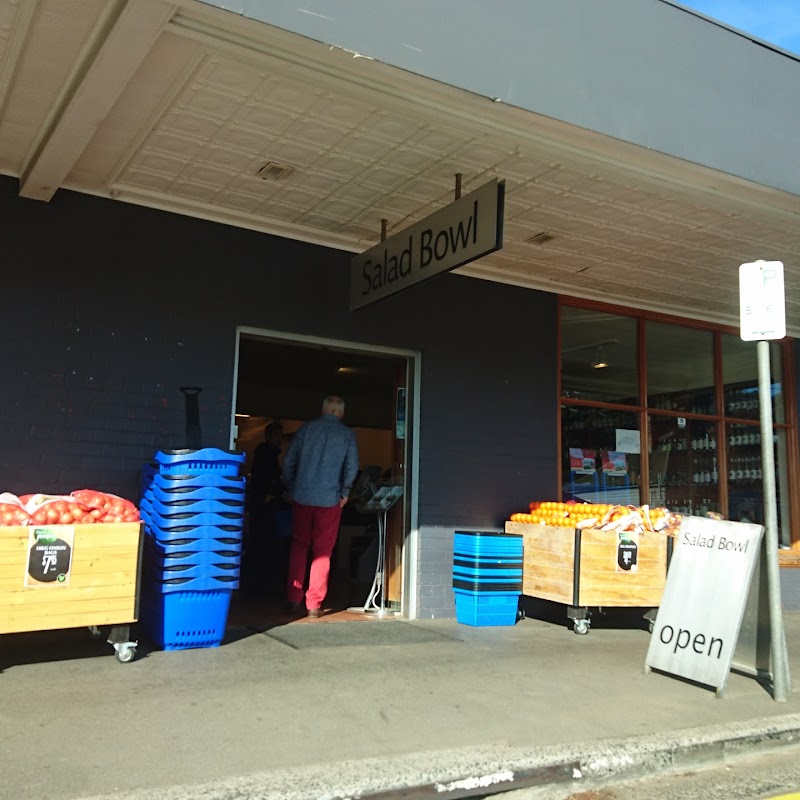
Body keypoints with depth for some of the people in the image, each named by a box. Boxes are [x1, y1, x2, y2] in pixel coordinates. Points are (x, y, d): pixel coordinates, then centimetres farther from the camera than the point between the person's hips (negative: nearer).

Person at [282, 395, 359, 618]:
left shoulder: (306, 428, 3)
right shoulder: (347, 434, 0)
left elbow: (289, 461, 3)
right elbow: (352, 467, -3)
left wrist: (290, 488, 14)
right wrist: (344, 493, 10)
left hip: (302, 497, 1)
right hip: (330, 500, -1)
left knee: (298, 546, 13)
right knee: (322, 552, 6)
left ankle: (294, 600, 12)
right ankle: (314, 605, 5)